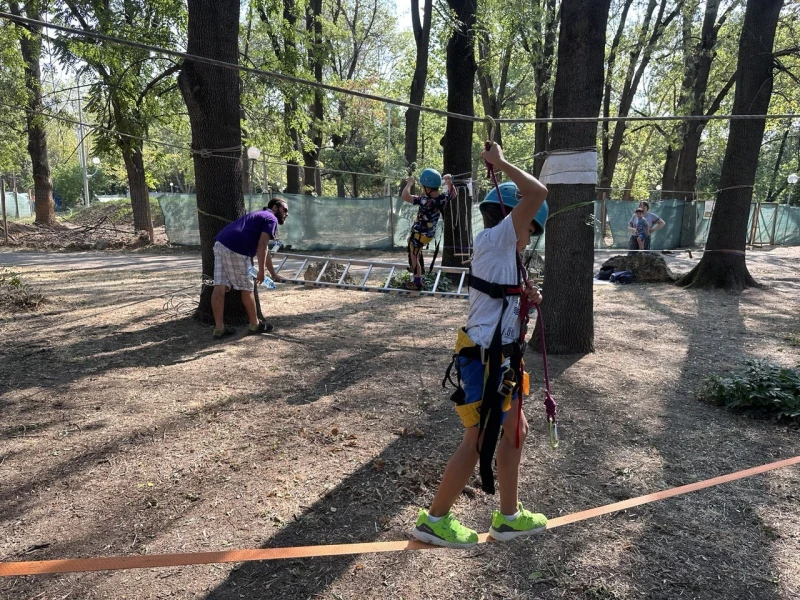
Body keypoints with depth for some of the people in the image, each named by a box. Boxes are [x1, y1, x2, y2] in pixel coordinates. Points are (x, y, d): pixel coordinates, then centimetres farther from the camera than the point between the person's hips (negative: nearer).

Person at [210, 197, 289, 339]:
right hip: (235, 250, -9)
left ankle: (219, 328, 7)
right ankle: (254, 325, 17)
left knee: (220, 287, 5)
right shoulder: (271, 219, 5)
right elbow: (262, 246, -10)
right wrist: (261, 271, -10)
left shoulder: (260, 216, 34)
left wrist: (273, 274, 43)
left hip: (220, 244, 9)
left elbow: (263, 250, 39)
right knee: (246, 288, 5)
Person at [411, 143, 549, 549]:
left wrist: (524, 300, 7)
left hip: (497, 359, 10)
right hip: (485, 360, -10)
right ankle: (433, 520, 14)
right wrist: (499, 163, -9)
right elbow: (537, 193, -20)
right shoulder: (493, 239, -11)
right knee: (479, 442, -1)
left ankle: (508, 516, 31)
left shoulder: (503, 256, 18)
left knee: (514, 431, 18)